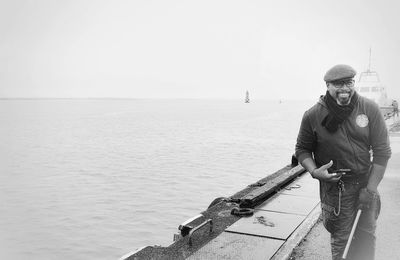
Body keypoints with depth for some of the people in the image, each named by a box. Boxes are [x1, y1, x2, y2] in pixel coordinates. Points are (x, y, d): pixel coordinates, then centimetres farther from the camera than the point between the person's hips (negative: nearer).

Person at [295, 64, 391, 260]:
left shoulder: (370, 109, -7)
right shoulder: (313, 116, -9)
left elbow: (382, 150, -5)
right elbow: (302, 149, 1)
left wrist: (371, 188, -9)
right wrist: (314, 171, -19)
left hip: (367, 181, 3)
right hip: (335, 186, -2)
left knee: (367, 235, 16)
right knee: (341, 240, 4)